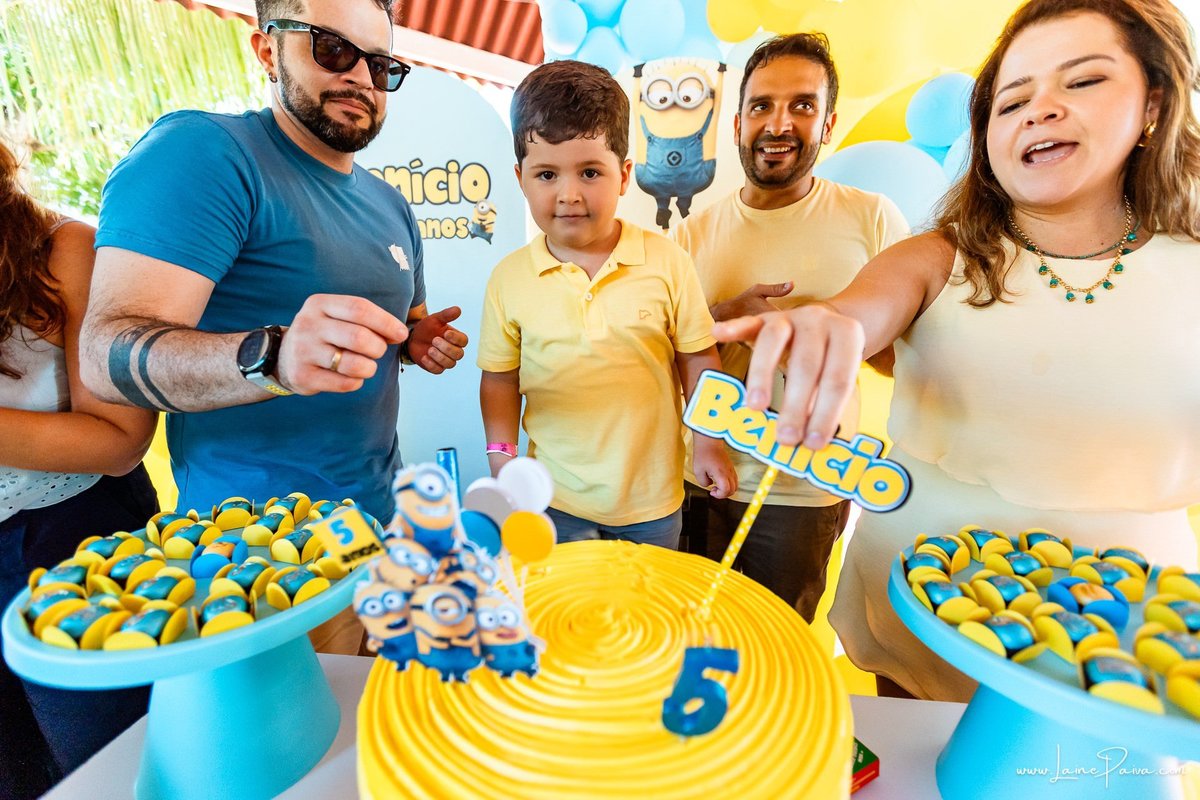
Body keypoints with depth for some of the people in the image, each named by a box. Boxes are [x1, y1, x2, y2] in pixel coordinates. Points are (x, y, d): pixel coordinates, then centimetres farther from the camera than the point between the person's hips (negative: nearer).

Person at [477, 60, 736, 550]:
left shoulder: (667, 262, -9)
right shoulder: (509, 278, -6)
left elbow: (699, 358, -1)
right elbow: (500, 378, 2)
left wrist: (710, 441, -2)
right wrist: (502, 457, -4)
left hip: (653, 494, 0)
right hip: (557, 497, 0)